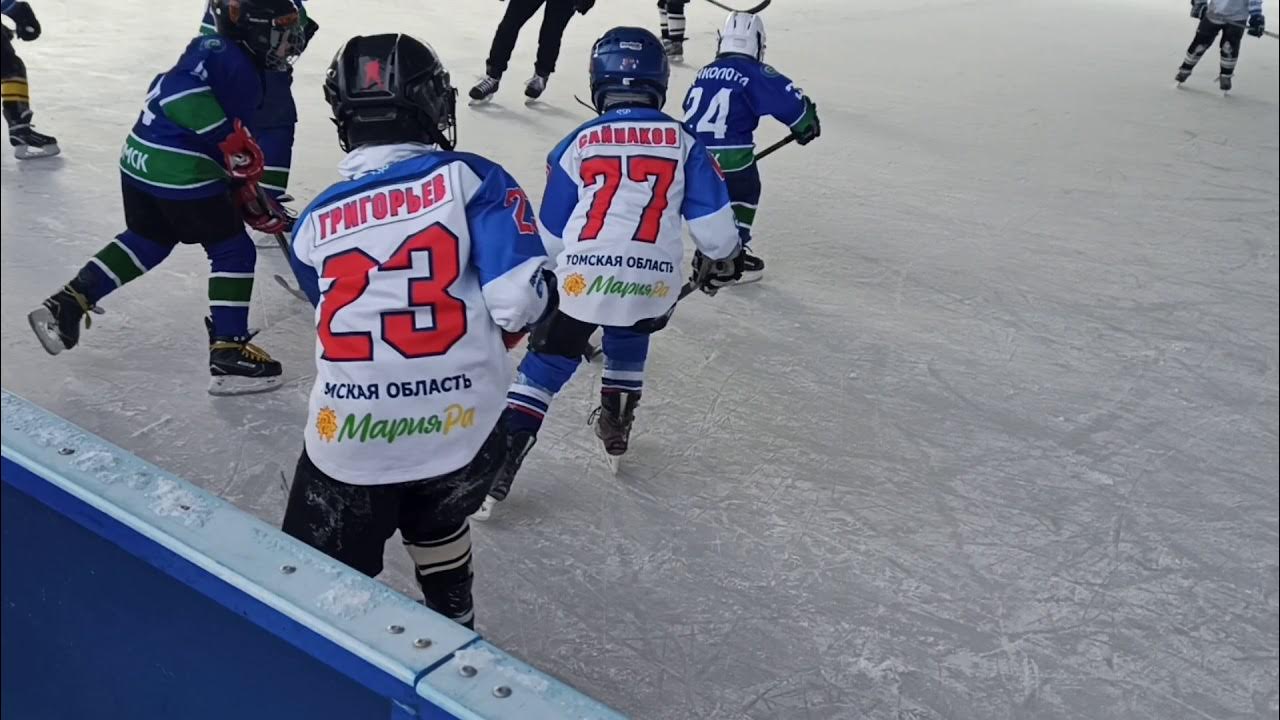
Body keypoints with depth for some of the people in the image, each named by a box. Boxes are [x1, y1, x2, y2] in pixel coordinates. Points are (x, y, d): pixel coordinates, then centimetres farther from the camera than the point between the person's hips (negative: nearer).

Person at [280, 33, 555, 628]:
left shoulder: (316, 220, 5)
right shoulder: (471, 179, -6)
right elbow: (521, 301, -14)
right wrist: (488, 337, 8)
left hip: (351, 443, -1)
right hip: (462, 429, 1)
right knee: (437, 524, 32)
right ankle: (454, 627, 51)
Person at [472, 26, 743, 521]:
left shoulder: (578, 143, 10)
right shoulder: (683, 142, 8)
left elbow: (550, 233, 16)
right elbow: (711, 217, 7)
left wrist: (555, 272, 35)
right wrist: (720, 259, 27)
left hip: (583, 277, -1)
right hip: (652, 283, 1)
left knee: (546, 363, 9)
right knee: (628, 341, 32)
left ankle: (497, 467, 2)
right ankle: (616, 433, 38)